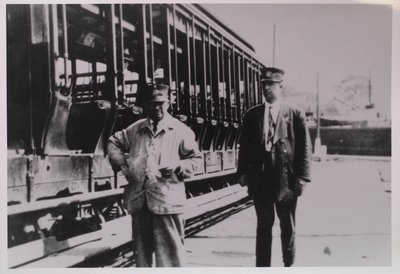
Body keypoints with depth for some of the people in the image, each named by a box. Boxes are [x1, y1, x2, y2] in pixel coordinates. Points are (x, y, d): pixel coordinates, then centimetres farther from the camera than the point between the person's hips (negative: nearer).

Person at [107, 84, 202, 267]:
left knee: (169, 250, -3)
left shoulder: (180, 130, 1)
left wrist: (177, 168, -12)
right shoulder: (136, 129, 12)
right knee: (141, 247, 16)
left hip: (167, 199, -4)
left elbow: (195, 158, 5)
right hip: (138, 199, 4)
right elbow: (114, 142, 25)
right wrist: (121, 164, 11)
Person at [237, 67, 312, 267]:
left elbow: (304, 147, -4)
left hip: (287, 179, -2)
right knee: (263, 225, 11)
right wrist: (242, 172, 1)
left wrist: (302, 176, -10)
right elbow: (244, 146, 8)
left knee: (288, 227, 11)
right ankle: (262, 265, 21)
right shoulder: (252, 115, 6)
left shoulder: (294, 114, -2)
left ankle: (289, 264, 27)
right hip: (260, 179, 2)